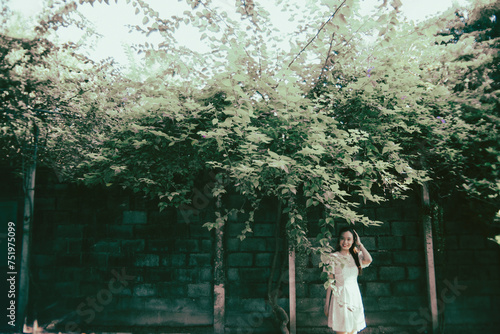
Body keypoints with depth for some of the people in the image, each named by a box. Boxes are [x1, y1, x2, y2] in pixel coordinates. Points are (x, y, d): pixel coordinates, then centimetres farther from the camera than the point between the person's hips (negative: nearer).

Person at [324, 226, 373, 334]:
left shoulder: (356, 256, 8)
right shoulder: (334, 257, -3)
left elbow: (368, 260, -15)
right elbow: (330, 281, -2)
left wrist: (359, 244, -4)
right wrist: (327, 304, -3)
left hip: (355, 296, 4)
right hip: (340, 296, -4)